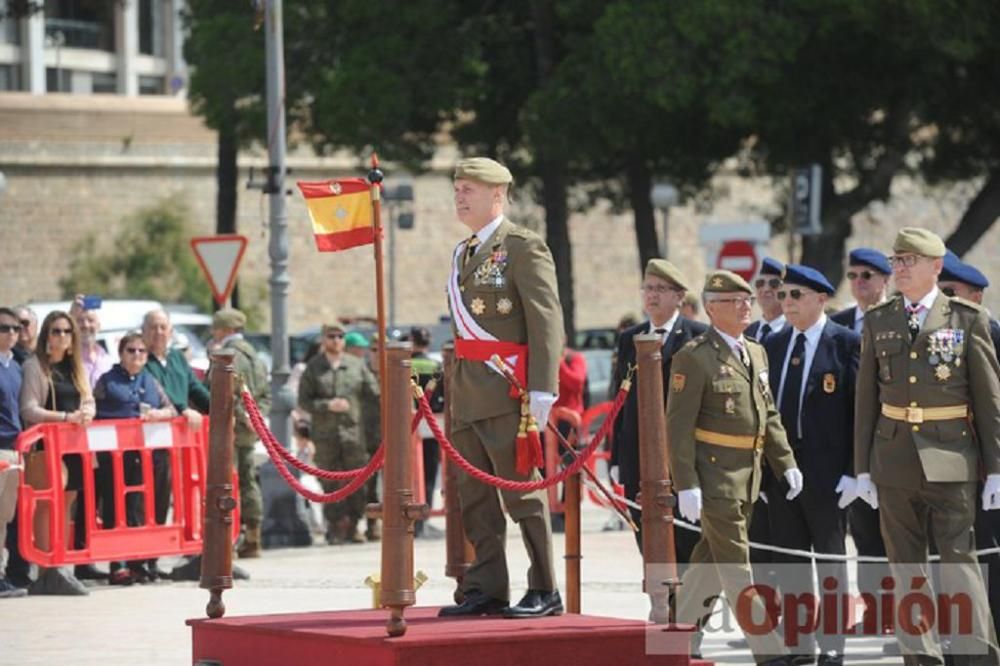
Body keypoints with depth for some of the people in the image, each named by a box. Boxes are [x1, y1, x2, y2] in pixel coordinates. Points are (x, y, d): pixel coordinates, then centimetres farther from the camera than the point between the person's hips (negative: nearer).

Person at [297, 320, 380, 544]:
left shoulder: (356, 365, 8)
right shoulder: (314, 368, 6)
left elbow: (375, 395, 7)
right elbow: (303, 401, 3)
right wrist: (327, 405, -12)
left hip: (354, 431, 1)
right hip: (325, 434, -1)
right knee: (331, 483, -1)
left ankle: (352, 526, 8)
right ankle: (335, 526, 5)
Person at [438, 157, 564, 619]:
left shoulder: (524, 247, -6)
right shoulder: (464, 253, 18)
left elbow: (547, 320, -11)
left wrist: (542, 390, -18)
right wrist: (454, 385, 19)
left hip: (507, 388, -8)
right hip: (467, 396, 8)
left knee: (521, 490, -5)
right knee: (474, 495, 8)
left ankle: (544, 592, 0)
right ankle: (487, 589, 14)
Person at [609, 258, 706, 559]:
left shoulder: (698, 337, -1)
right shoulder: (628, 339, 14)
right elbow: (621, 400, 14)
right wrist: (616, 458, 9)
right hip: (638, 462, 5)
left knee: (689, 543, -4)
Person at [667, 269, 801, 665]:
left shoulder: (756, 353, 13)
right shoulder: (694, 358, -11)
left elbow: (769, 416, 19)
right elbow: (678, 426, -13)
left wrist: (786, 463, 10)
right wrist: (686, 484, -18)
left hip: (748, 476, 8)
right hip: (714, 474, -8)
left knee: (711, 561, 14)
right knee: (736, 570, -6)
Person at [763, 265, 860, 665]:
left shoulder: (846, 344, -5)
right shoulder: (773, 346, 12)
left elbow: (860, 409, -8)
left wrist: (853, 471, -13)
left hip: (826, 472, -5)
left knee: (830, 559, 2)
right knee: (789, 560, 9)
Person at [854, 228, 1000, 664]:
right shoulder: (877, 322, 9)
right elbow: (866, 400, 10)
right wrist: (863, 468, 6)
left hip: (950, 461, -3)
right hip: (895, 460, 3)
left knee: (958, 560, -8)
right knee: (905, 567, 6)